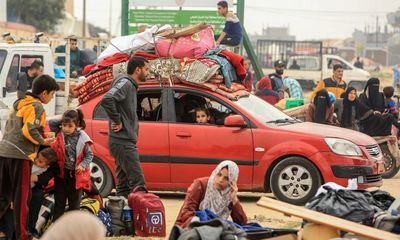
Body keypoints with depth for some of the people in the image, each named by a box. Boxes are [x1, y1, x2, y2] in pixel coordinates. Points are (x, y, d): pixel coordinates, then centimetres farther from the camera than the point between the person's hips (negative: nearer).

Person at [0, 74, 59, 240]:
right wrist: (43, 141, -5)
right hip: (20, 155, -8)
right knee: (21, 197, 0)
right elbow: (30, 130, -22)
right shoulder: (37, 107, -8)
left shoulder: (20, 104, 20)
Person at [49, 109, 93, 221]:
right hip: (61, 173, 2)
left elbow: (89, 155, -3)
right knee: (59, 202, 9)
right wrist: (62, 120, -9)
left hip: (76, 175, -2)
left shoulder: (82, 138, -10)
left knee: (74, 203, 9)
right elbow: (51, 123, -6)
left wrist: (83, 165, -17)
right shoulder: (60, 133, -3)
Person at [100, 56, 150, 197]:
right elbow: (107, 100, -29)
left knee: (123, 186, 10)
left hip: (125, 142, 10)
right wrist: (117, 121, -20)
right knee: (138, 183, -12)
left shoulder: (131, 86, 19)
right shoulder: (125, 83, -11)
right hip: (123, 142, -10)